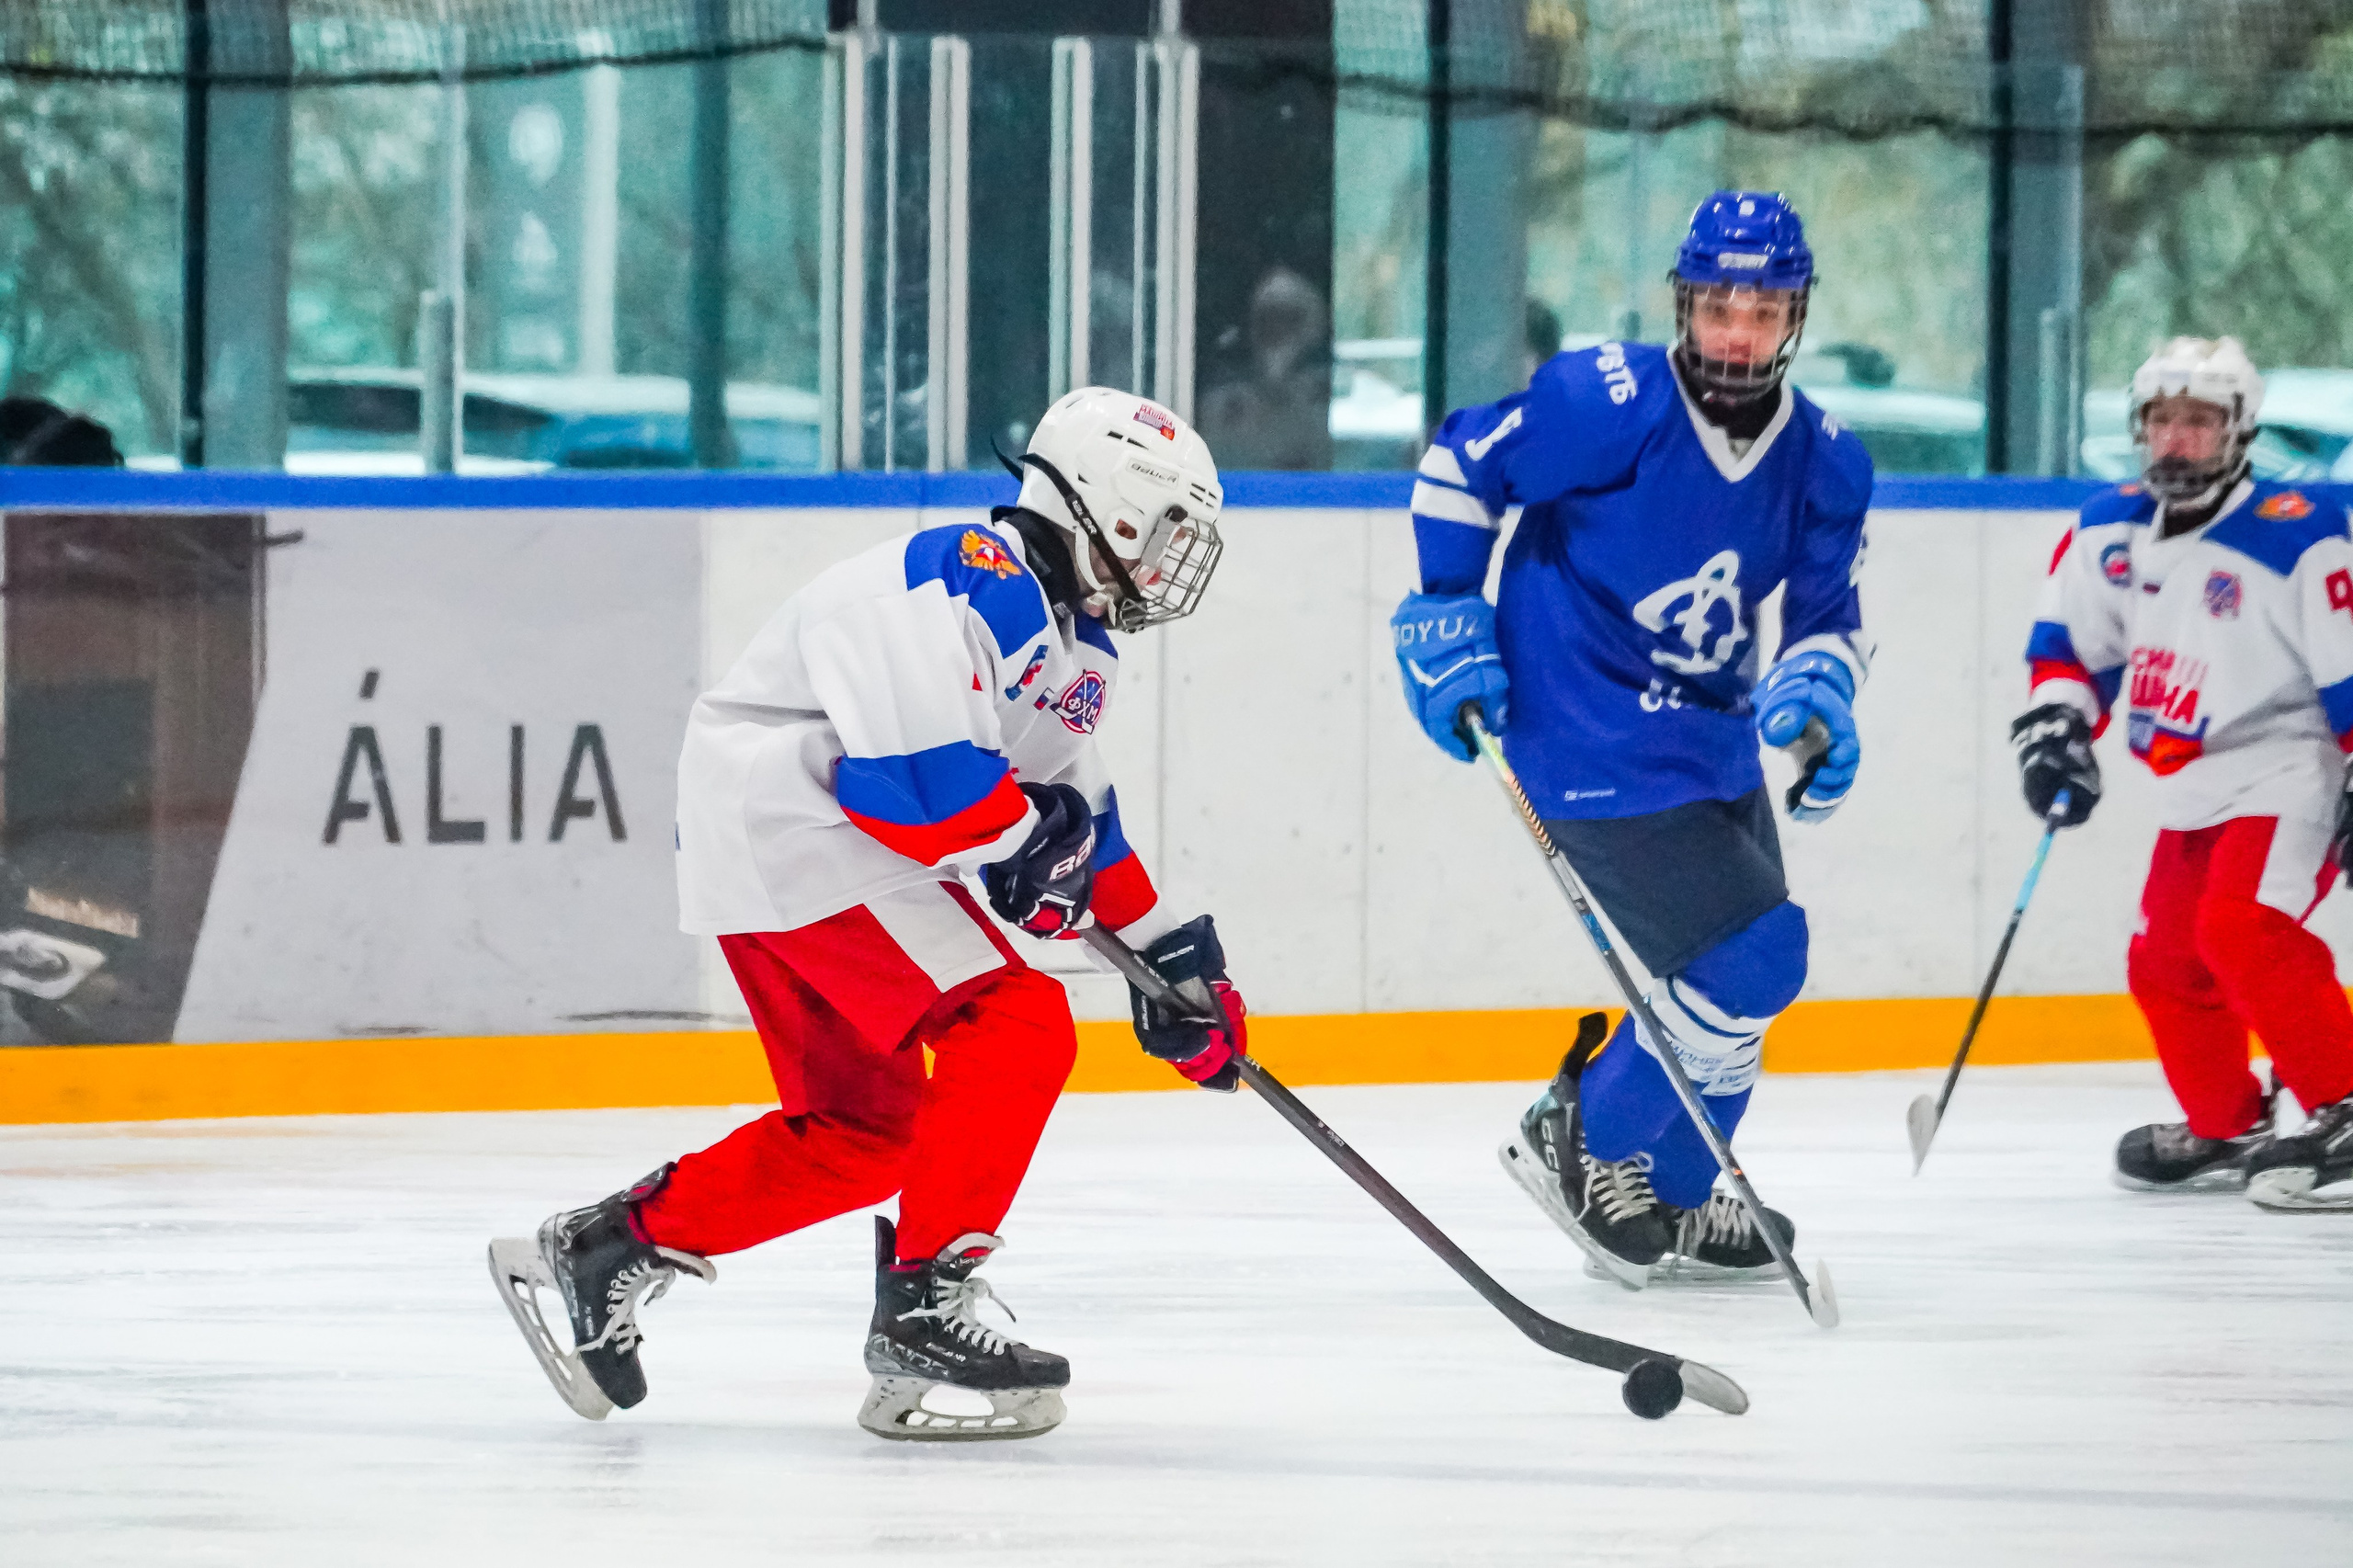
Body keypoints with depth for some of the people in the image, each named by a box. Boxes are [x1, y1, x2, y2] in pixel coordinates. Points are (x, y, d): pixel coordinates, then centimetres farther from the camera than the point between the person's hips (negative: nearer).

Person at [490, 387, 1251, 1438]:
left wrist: (1168, 955, 18)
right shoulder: (974, 584, -19)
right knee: (1015, 1030, -17)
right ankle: (923, 1313, -16)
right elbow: (918, 772, -30)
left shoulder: (1073, 641, 15)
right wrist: (1027, 837, -14)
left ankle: (606, 1249, 22)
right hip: (792, 829, -11)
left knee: (863, 1128, 15)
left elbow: (1077, 821, 23)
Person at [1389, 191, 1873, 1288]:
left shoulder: (1822, 463, -2)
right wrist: (1445, 620, -9)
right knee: (1749, 957, -15)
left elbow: (1828, 614, 5)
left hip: (1707, 736, 8)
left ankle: (1671, 1201, 38)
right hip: (1586, 739, -8)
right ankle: (1581, 1145, 2)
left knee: (1736, 971, 19)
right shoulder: (1609, 405, -21)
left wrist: (1814, 696, -17)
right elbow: (1460, 461, -9)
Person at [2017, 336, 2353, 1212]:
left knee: (2245, 933, -27)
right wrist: (2055, 724, 0)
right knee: (2166, 967, 12)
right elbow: (2071, 639, 16)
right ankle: (2227, 1131, 32)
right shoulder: (2111, 533, 2)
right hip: (2192, 795, 8)